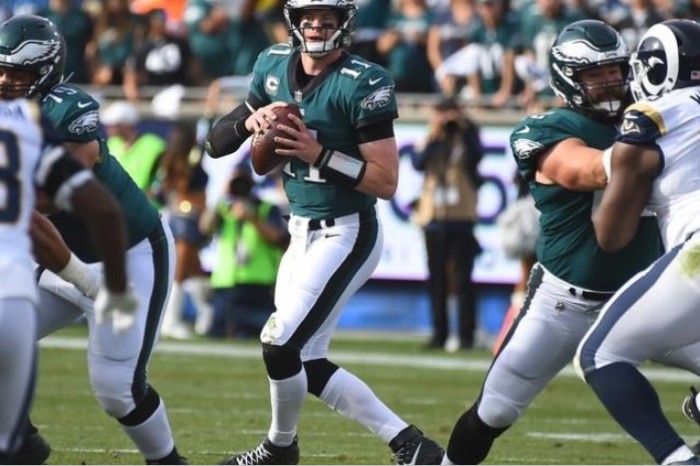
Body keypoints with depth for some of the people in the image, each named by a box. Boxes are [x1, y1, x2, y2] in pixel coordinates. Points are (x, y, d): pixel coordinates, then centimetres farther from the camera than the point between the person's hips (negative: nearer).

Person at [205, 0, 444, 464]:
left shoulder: (362, 84, -17)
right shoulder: (274, 66, 3)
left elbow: (386, 182, -19)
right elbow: (217, 142, 9)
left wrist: (319, 153, -26)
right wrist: (251, 121, -12)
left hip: (346, 235, -8)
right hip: (301, 233, 8)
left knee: (282, 347, -11)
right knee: (306, 365, 7)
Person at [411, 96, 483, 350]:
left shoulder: (466, 140, 2)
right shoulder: (431, 141, 11)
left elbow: (476, 156, -19)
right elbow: (419, 163, -7)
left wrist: (465, 127, -19)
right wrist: (434, 136, -12)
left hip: (461, 217, -4)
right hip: (433, 216, 4)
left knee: (463, 278, -5)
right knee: (436, 279, 7)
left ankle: (467, 334, -3)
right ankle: (439, 333, 12)